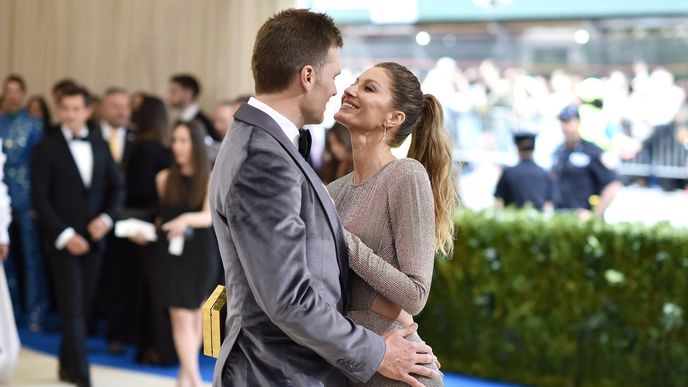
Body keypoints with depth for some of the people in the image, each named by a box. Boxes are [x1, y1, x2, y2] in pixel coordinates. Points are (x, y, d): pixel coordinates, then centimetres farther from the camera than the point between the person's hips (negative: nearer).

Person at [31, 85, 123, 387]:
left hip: (93, 238, 4)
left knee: (83, 306, 7)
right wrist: (64, 235, -14)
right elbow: (39, 198, -7)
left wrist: (106, 218, -5)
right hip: (63, 240, -4)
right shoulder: (46, 149, -4)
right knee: (72, 308, -8)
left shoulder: (100, 146, 10)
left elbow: (115, 187, 13)